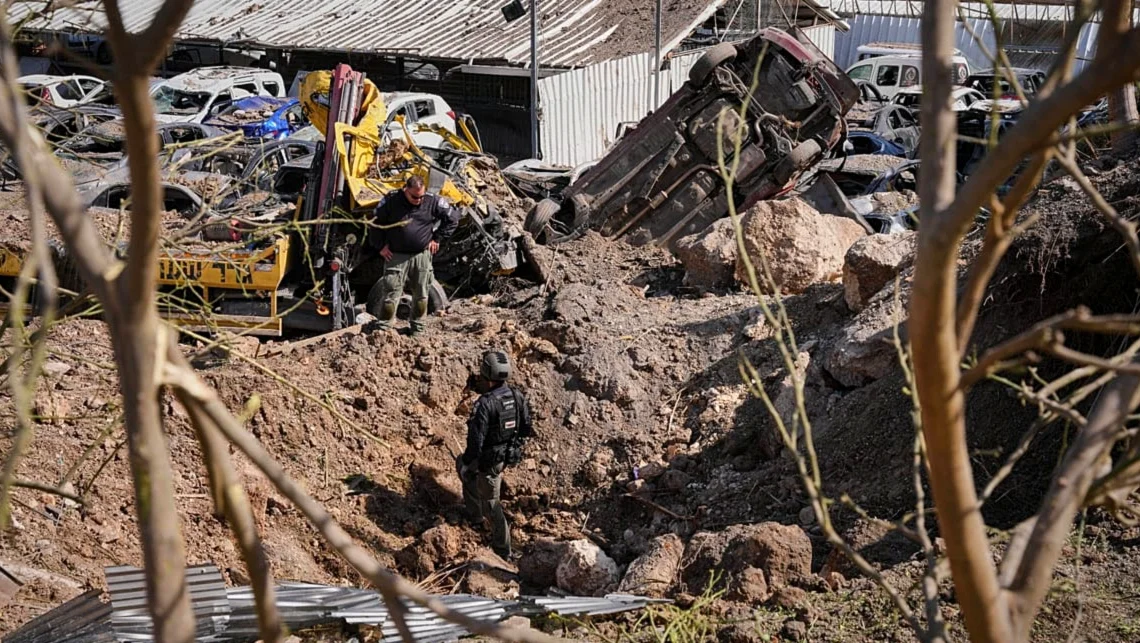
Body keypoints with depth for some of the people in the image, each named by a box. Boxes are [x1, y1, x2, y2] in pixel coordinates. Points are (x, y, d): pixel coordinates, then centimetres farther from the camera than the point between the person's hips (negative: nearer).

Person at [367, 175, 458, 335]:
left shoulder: (432, 201, -4)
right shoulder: (391, 200, -7)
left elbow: (453, 218, 7)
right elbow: (376, 222, 4)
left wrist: (437, 239, 5)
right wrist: (381, 246, 1)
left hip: (422, 256, 2)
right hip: (396, 256, -2)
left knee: (421, 295, 10)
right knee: (391, 294, -5)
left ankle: (417, 330, 24)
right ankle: (383, 330, 1)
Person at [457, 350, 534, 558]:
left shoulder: (485, 404, -30)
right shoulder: (517, 395, -7)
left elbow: (475, 441, -27)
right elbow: (526, 427, 3)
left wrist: (467, 461, -9)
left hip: (489, 459, -8)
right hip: (510, 454, 8)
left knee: (490, 502, 14)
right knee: (462, 464, 32)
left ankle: (503, 549, 31)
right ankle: (475, 513, 42)